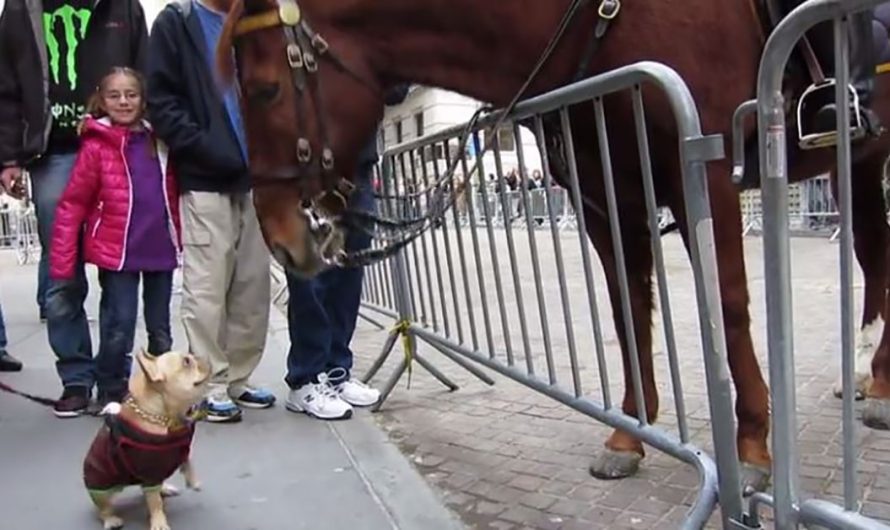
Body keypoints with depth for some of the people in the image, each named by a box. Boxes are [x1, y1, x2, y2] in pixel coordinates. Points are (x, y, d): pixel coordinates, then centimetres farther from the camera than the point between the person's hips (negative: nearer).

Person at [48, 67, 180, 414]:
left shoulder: (158, 141, 4)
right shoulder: (96, 145, -6)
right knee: (119, 327, -2)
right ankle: (111, 394, 19)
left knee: (160, 328, 13)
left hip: (160, 249, 3)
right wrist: (61, 266, -10)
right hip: (117, 251, -3)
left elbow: (173, 194, 11)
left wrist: (178, 238, 3)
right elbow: (71, 206, -7)